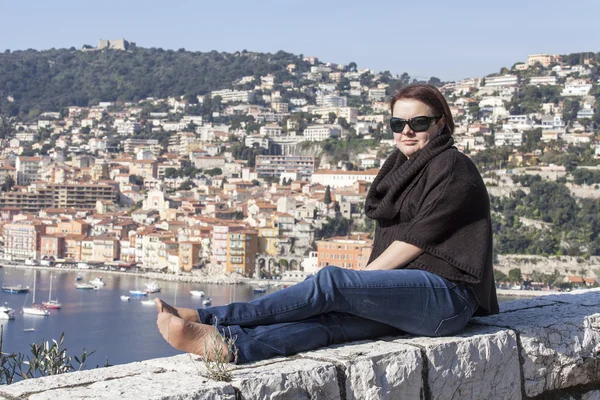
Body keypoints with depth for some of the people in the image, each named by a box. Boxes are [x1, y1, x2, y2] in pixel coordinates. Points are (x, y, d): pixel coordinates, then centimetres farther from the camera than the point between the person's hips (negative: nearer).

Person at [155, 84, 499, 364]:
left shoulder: (452, 167, -4)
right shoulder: (401, 168, 22)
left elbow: (415, 240, -10)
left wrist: (364, 277, -8)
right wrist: (362, 284, 0)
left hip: (445, 294, -7)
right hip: (405, 295, 7)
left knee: (332, 281, -25)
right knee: (328, 318, -21)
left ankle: (207, 320, -31)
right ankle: (221, 344, -44)